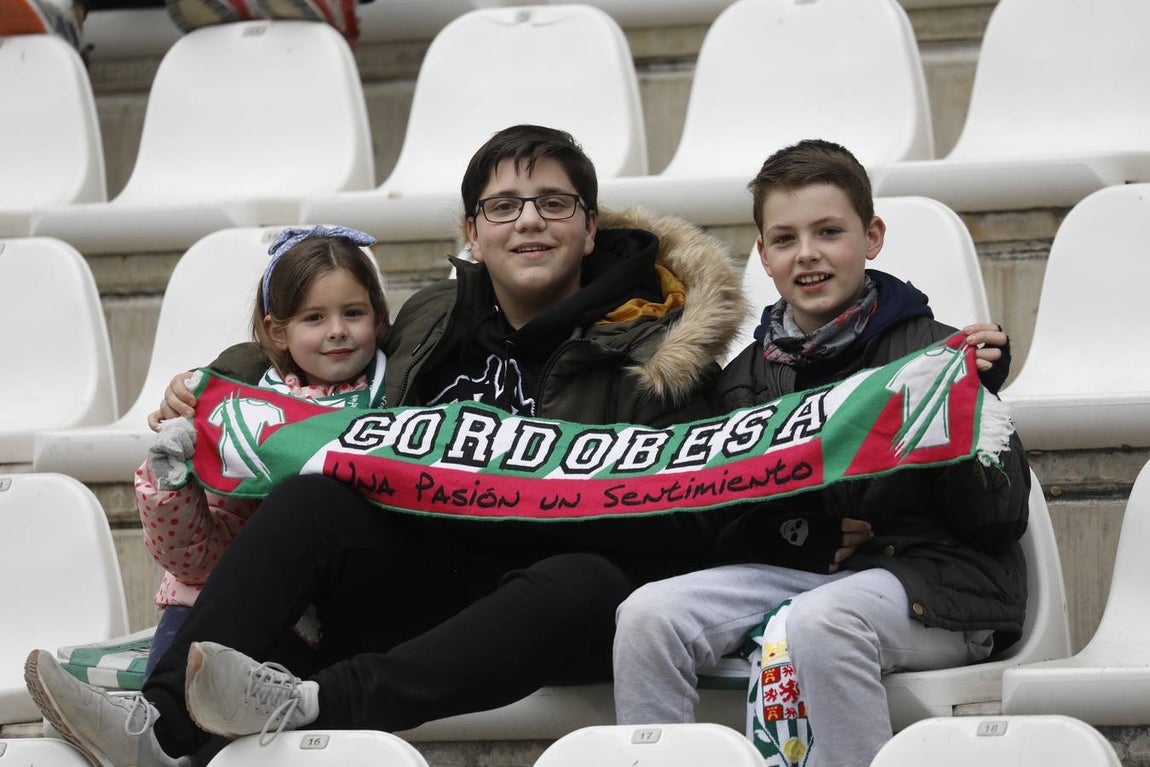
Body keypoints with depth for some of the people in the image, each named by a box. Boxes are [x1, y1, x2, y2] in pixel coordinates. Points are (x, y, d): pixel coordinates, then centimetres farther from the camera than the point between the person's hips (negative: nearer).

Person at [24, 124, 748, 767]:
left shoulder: (652, 342, -1)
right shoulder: (433, 319, 13)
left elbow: (682, 527, -9)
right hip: (425, 582, 5)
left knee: (587, 584, -38)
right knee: (310, 497, -19)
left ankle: (313, 699, -51)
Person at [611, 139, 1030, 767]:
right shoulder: (746, 377, 13)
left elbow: (1002, 519, -5)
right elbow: (730, 537, 17)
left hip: (929, 578, -5)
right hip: (794, 571, 5)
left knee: (820, 621, -37)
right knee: (648, 614, -19)